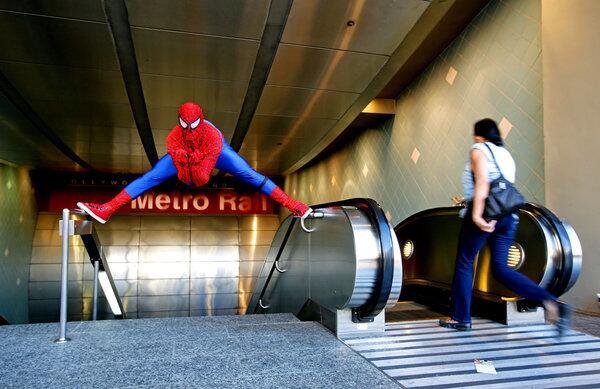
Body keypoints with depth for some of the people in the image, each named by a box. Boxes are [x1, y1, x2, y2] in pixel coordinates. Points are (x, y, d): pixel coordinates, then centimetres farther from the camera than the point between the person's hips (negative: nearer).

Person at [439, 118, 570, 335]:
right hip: (508, 216, 7)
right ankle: (550, 302, -10)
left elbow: (482, 181, -17)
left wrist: (476, 213, -24)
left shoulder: (479, 149, -1)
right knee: (501, 268, 7)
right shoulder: (505, 153, 22)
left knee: (464, 263, 5)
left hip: (485, 214, -7)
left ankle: (461, 318, 11)